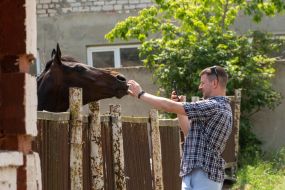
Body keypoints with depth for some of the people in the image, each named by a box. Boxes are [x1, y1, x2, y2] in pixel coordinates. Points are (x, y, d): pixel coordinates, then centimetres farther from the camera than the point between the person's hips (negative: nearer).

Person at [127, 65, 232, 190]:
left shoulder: (214, 106, -15)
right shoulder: (220, 107, 18)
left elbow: (169, 107, -16)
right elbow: (190, 132, 28)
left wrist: (140, 94, -5)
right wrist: (179, 109, 17)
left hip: (204, 176, -10)